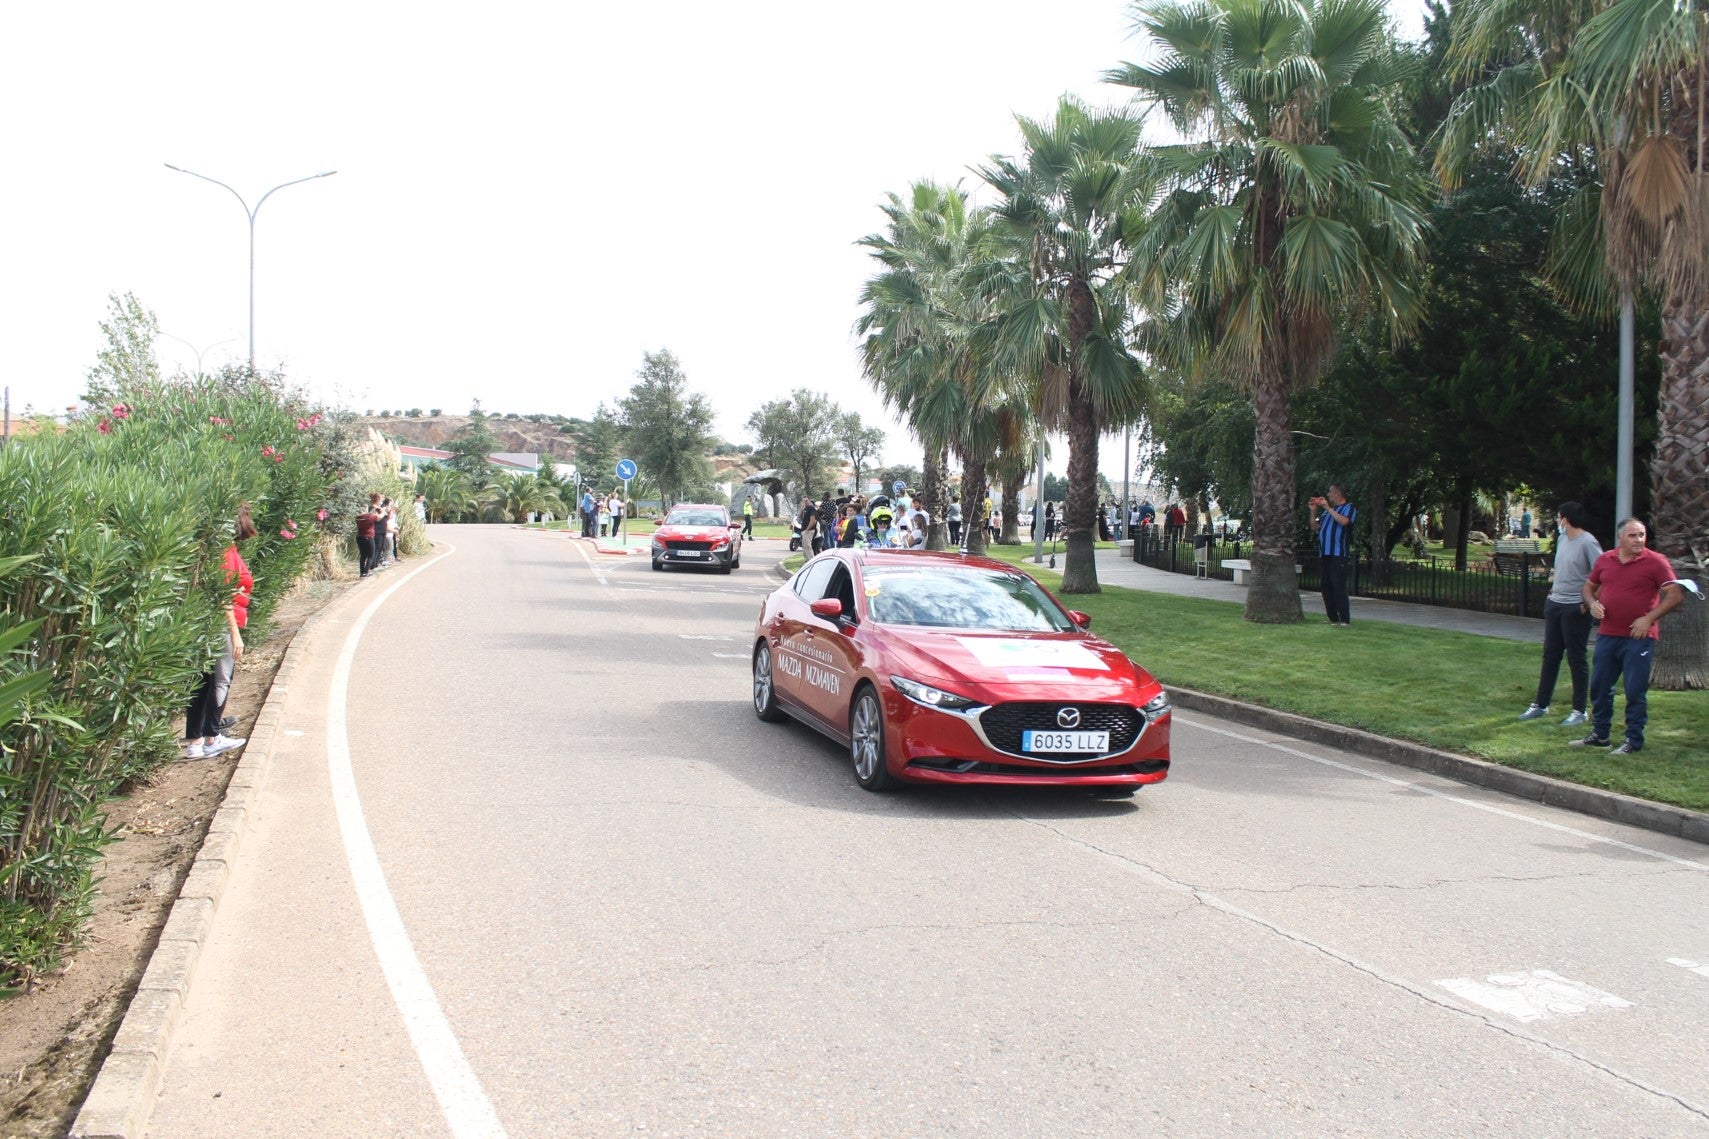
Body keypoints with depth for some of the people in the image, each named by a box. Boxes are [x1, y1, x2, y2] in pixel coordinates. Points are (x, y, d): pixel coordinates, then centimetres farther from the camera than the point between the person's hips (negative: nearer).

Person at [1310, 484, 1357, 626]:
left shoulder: (1349, 507, 2)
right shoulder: (1327, 511, 23)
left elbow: (1344, 521, -19)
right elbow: (1314, 527, 23)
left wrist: (1328, 508, -13)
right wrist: (1313, 512, 11)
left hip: (1338, 554, -8)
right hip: (1324, 554, 8)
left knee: (1338, 586, -12)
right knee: (1327, 588, 6)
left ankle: (1345, 619, -12)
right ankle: (1333, 618, 10)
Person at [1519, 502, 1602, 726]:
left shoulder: (1588, 542, -16)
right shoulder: (1562, 539, 9)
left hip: (1576, 608, -8)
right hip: (1555, 604, 8)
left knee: (1576, 659, 0)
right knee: (1550, 656, 13)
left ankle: (1579, 711, 10)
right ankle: (1541, 705, 21)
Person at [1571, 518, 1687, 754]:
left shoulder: (1655, 562, -6)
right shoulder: (1604, 560, 7)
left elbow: (1675, 595, -10)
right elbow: (1589, 587, 20)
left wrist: (1649, 618, -17)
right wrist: (1592, 603, -2)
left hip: (1638, 638, -5)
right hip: (1607, 635, 5)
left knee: (1635, 692, 0)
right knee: (1599, 687, 12)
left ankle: (1633, 741, 10)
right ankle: (1599, 735, 25)